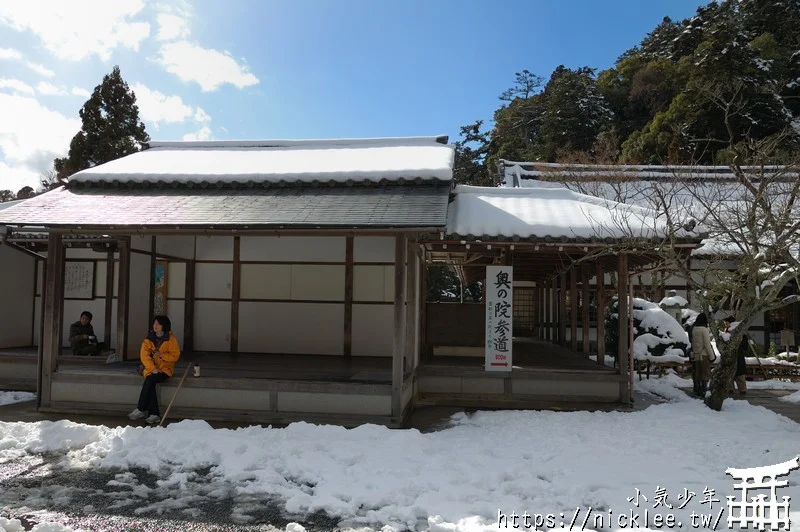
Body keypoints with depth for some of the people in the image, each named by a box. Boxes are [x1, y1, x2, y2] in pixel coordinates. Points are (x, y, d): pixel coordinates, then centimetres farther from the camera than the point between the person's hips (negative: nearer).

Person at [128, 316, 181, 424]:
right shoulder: (149, 338, 6)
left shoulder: (171, 339, -1)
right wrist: (153, 368, -18)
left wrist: (161, 355, -18)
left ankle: (141, 409, -21)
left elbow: (175, 356, -3)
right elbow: (144, 355, -4)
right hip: (150, 368, 2)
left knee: (150, 380, -30)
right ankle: (154, 414, -23)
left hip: (165, 369, -2)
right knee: (150, 383, -28)